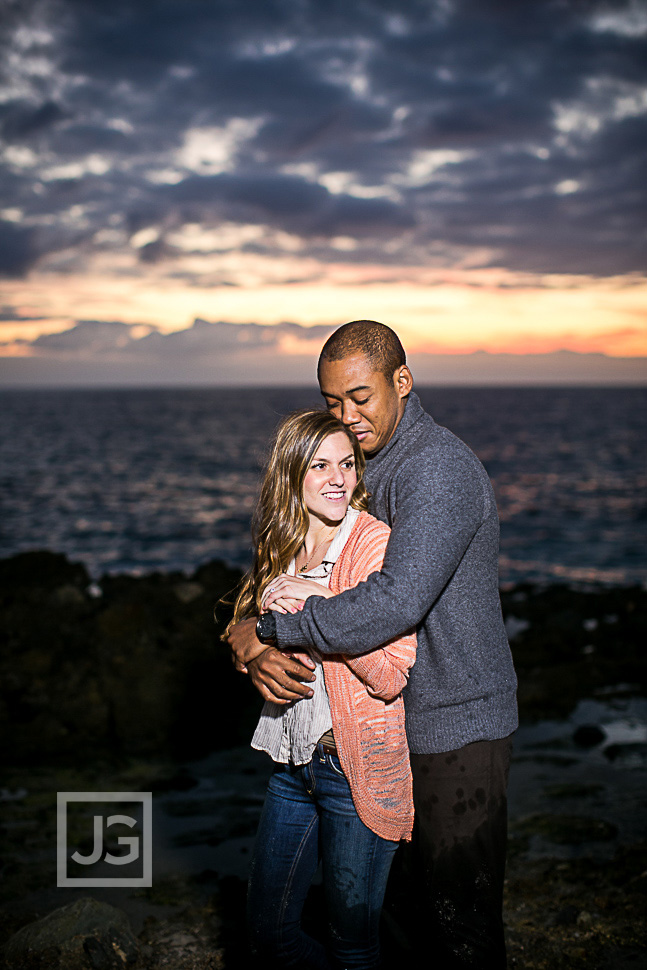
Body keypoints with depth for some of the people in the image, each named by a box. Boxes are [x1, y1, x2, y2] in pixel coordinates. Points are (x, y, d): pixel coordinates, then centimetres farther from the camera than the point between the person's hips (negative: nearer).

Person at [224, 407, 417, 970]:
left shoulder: (377, 543, -13)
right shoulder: (283, 548, 6)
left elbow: (390, 677, -20)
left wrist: (324, 607, -25)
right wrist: (268, 610, -6)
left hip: (359, 764, -6)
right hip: (295, 762, 6)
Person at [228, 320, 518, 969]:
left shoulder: (439, 471, -22)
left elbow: (394, 604, -34)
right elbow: (290, 577, 10)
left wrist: (269, 633, -25)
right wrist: (261, 653, -11)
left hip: (456, 727, -8)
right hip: (399, 719, 8)